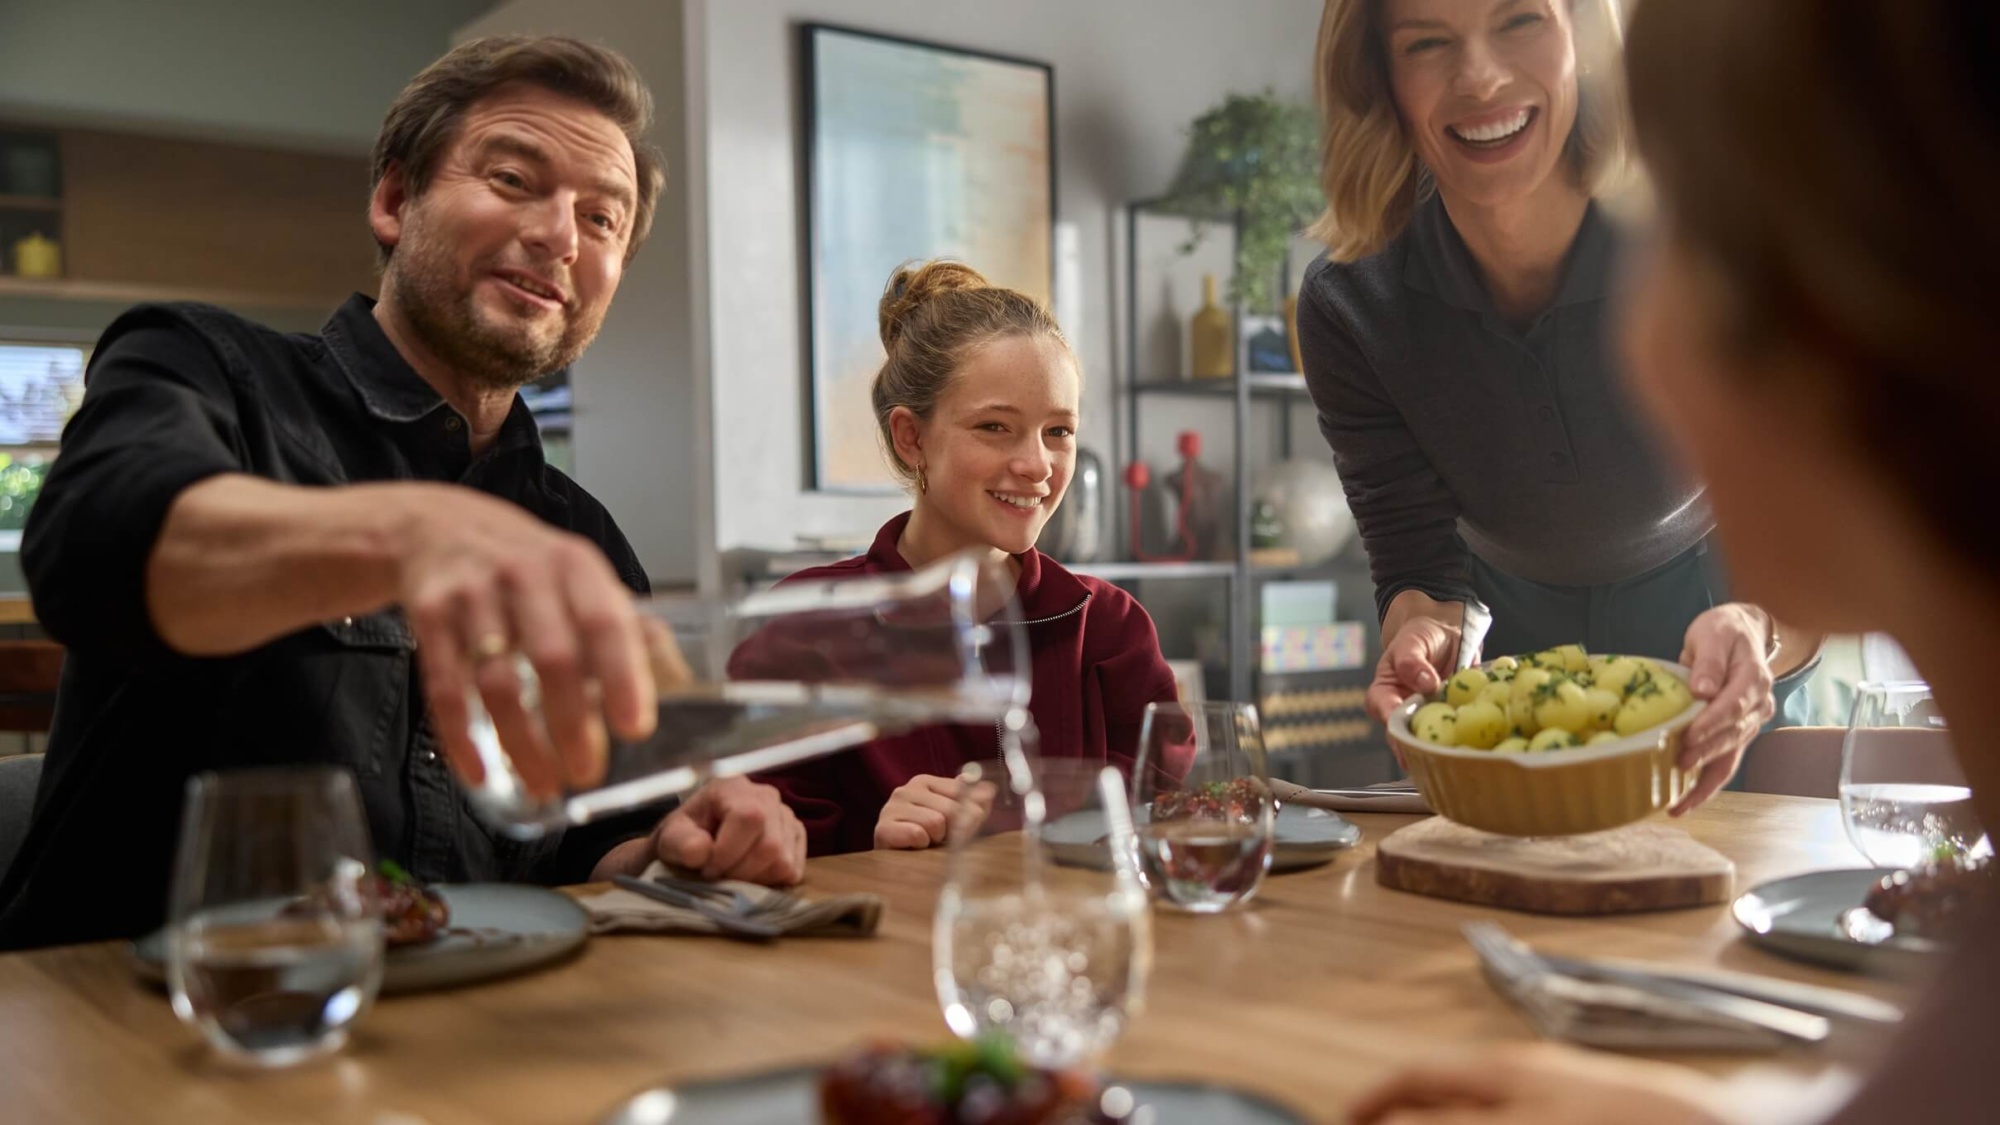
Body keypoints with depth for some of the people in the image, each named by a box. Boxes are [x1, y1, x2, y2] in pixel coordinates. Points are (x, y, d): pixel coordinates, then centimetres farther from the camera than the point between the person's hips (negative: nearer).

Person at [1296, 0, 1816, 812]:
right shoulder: (1348, 304, -27)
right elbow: (1416, 559, -22)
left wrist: (1757, 627, -54)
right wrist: (1423, 630, -47)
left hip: (1703, 604, 0)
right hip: (1513, 628, 1)